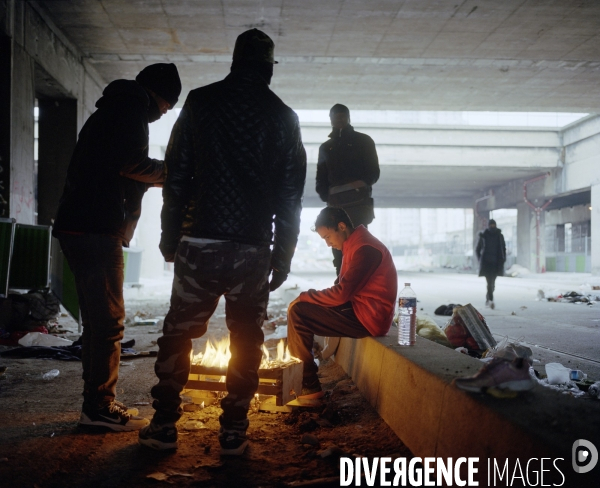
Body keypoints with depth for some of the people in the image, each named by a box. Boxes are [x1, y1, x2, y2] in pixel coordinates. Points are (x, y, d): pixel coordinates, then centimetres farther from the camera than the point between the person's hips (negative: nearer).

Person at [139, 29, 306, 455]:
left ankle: (164, 427, 17)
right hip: (254, 249, 1)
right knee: (246, 340, 10)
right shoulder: (283, 117, 5)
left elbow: (177, 175, 1)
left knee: (178, 334, 12)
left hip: (200, 243, 0)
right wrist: (283, 255, 9)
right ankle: (233, 432, 15)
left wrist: (171, 236, 8)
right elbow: (291, 197, 3)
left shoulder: (200, 102, 3)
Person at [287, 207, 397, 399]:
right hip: (359, 309, 10)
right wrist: (307, 297, 3)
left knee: (297, 311, -15)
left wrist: (304, 296, -11)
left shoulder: (365, 248, -18)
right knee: (302, 306, 14)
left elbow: (341, 293, -23)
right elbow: (342, 288, 17)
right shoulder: (354, 245, 14)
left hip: (368, 318, -10)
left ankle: (309, 386, -8)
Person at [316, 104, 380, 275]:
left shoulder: (363, 141, 14)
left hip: (358, 202, -3)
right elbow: (321, 178, 16)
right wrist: (326, 196, -2)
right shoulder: (326, 147, 23)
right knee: (338, 248, -4)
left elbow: (373, 172, 7)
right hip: (335, 204, 4)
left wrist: (361, 186, -11)